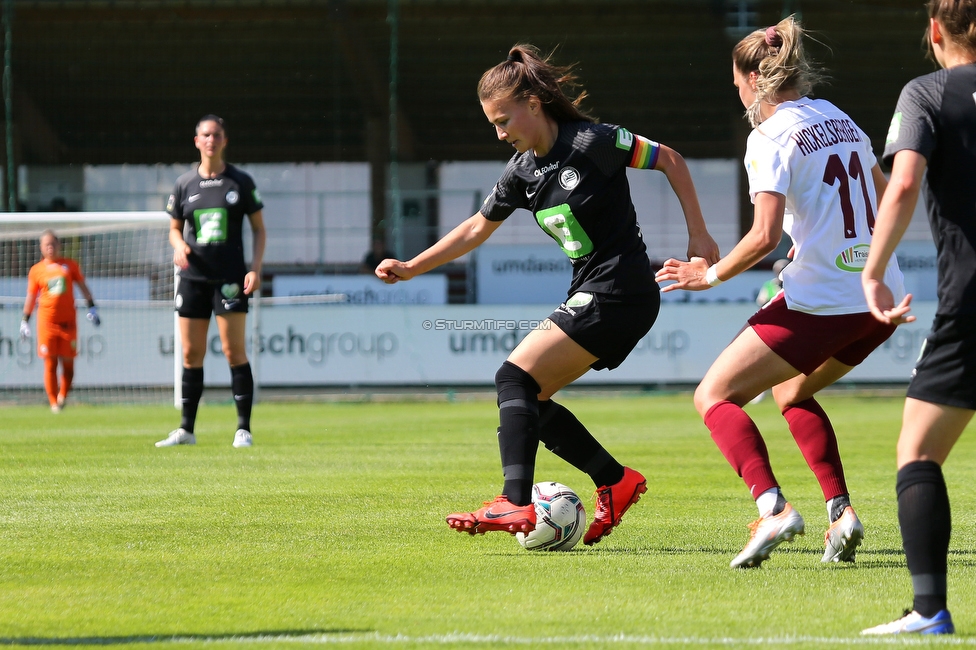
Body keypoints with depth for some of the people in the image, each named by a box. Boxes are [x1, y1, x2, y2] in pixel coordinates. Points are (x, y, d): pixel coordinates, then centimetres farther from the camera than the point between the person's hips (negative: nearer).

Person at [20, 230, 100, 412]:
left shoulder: (70, 265, 9)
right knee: (50, 363, -5)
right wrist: (25, 321, 8)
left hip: (68, 320, 1)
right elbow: (31, 297, 11)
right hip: (47, 320, -1)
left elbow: (82, 287, 14)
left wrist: (92, 308, 5)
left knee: (68, 363, 1)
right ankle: (53, 402, 0)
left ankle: (62, 397, 18)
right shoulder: (36, 270, 7)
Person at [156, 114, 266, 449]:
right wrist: (178, 246, -6)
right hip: (193, 277, 3)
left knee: (234, 351, -7)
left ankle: (243, 428, -3)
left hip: (230, 277, -3)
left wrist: (255, 268, -7)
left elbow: (258, 228, 5)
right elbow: (175, 229, 17)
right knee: (191, 354, 4)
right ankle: (186, 429, 10)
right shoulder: (185, 184, 8)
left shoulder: (240, 182, 1)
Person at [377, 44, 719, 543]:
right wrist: (411, 268, 18)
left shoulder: (592, 142, -13)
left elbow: (671, 161, -4)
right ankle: (616, 482, 13)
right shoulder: (522, 172, 9)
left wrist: (698, 234, -5)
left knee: (515, 377, -16)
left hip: (618, 292, -9)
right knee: (529, 398, 6)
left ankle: (514, 504, -25)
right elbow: (477, 228, 22)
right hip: (592, 295, 9)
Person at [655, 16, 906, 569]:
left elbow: (765, 235, -19)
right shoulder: (840, 119, 14)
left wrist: (712, 274, -5)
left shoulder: (771, 135, -9)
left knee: (715, 396, 3)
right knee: (792, 392, 29)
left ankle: (773, 507, -18)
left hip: (820, 301, -8)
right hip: (879, 298, 8)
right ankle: (841, 510, 12)